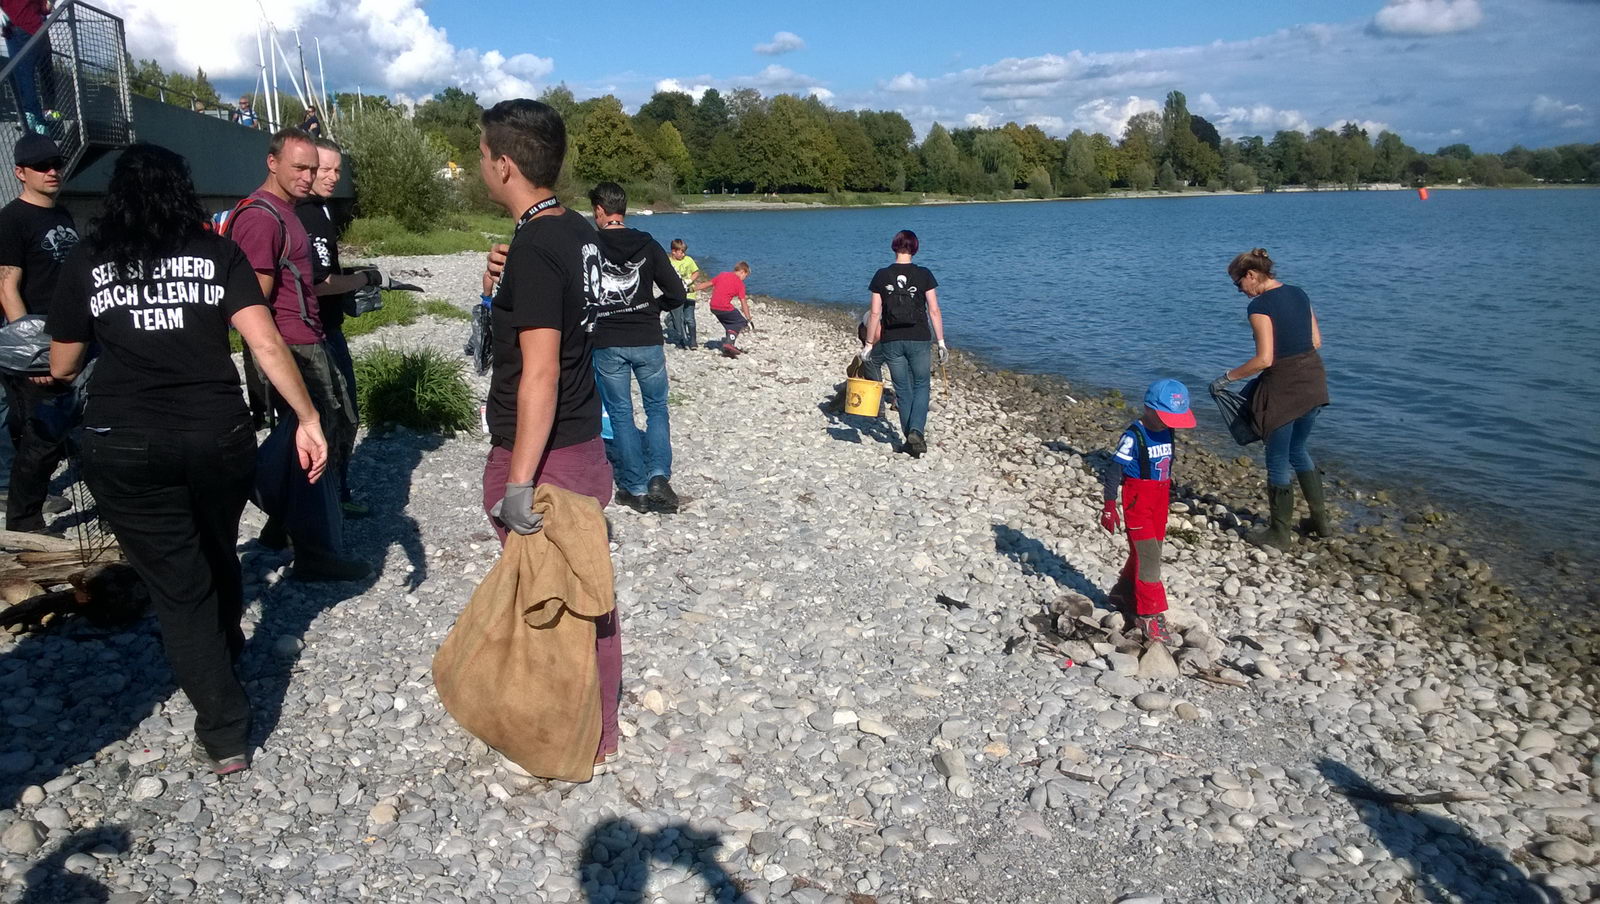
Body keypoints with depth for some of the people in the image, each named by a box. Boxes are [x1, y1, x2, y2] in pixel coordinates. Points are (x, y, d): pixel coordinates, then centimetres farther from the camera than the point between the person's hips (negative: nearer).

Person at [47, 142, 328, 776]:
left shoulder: (86, 264, 5)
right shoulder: (219, 254, 3)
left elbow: (61, 367, 13)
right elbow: (265, 344, -9)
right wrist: (308, 419, -8)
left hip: (124, 446, -1)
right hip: (218, 433, 1)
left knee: (176, 582, 5)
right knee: (217, 555, 25)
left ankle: (224, 735, 6)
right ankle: (226, 652, 51)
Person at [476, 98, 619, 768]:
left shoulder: (533, 248, -19)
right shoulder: (580, 233, 8)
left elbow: (540, 373, -24)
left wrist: (518, 482, -22)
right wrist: (502, 287, 7)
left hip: (542, 457, -9)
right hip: (586, 448, 9)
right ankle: (600, 730, 32)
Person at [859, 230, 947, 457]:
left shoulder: (882, 276, -2)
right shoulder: (923, 275, -4)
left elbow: (874, 314, -2)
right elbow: (934, 311, -6)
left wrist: (869, 344, 5)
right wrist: (941, 342, -1)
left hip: (891, 341, 1)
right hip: (919, 340, -1)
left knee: (903, 390, 13)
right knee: (922, 386, 14)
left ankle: (910, 437, 18)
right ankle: (917, 431, -7)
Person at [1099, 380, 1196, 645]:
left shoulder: (1166, 432, 3)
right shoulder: (1133, 436, -19)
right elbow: (1113, 470, -17)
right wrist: (1109, 506, -18)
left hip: (1159, 501, 8)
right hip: (1137, 501, -7)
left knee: (1145, 552, 16)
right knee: (1148, 556, -8)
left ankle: (1124, 593, 35)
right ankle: (1149, 613, -2)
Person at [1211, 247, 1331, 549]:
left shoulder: (1260, 306, -17)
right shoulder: (1299, 294, 7)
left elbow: (1264, 359, -20)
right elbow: (1316, 341, 10)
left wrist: (1227, 377, -10)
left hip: (1283, 388, -8)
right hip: (1313, 380, 8)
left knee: (1278, 460, 6)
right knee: (1297, 449, 25)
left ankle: (1279, 533, 18)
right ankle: (1321, 520, 30)